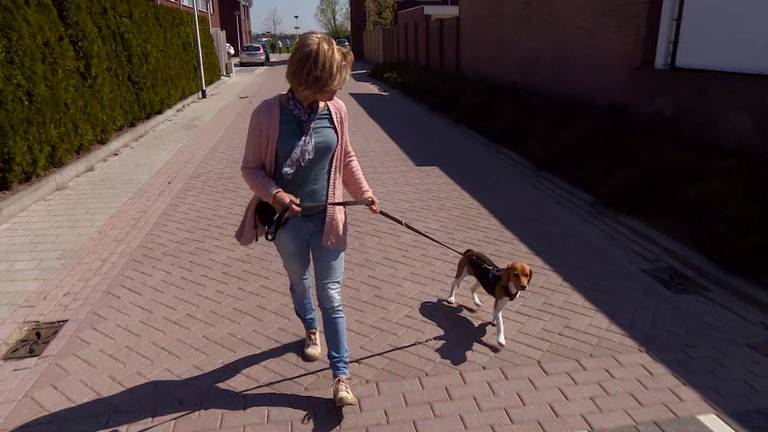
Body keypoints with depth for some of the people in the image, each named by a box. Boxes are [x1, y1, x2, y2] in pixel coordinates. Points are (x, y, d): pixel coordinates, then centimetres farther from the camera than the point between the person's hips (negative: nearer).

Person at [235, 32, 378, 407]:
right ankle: (311, 330, 54)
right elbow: (251, 168, -8)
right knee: (299, 282, 24)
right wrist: (274, 194, -25)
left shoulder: (336, 110, -9)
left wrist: (364, 193, 10)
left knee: (331, 297, 5)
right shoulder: (268, 114, -18)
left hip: (327, 218, 1)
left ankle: (341, 377, 14)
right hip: (288, 221, -1)